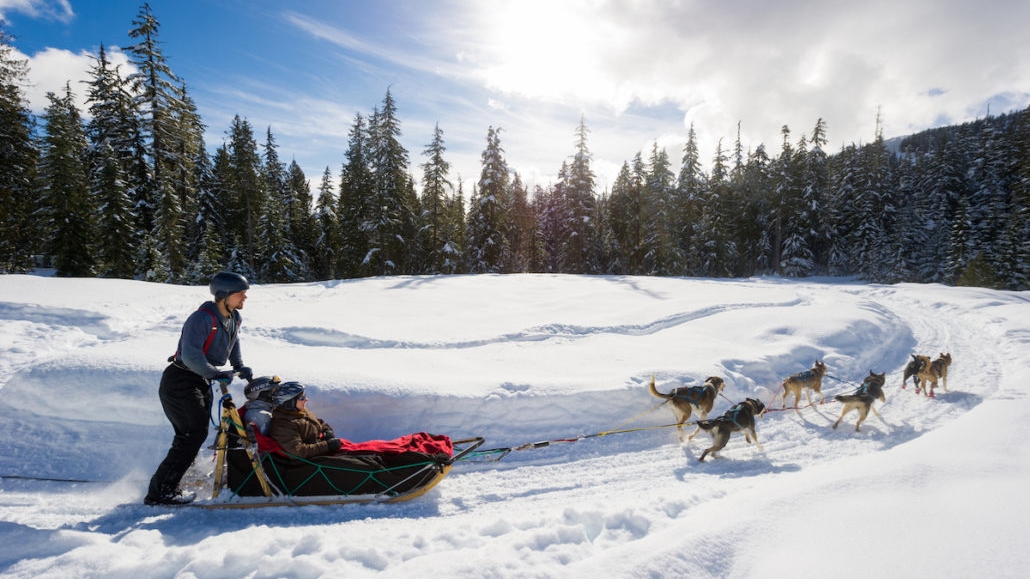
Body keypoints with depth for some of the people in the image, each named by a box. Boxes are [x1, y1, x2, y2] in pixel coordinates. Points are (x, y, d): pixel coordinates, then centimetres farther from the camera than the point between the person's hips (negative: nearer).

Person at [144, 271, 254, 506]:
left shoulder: (234, 319, 4)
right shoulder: (202, 318, -24)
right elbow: (190, 354, -32)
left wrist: (239, 367, 13)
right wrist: (214, 373, -38)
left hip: (201, 382, 9)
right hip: (179, 381, -9)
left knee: (195, 434, 13)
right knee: (194, 433, -13)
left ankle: (168, 485, 28)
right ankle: (159, 492, -2)